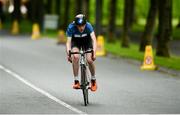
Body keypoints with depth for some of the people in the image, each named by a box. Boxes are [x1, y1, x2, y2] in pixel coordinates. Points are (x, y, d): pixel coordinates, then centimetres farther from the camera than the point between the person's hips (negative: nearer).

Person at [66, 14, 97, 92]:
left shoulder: (88, 26, -34)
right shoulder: (71, 27, -33)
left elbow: (94, 39, -39)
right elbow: (68, 42, -34)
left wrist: (94, 52, -52)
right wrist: (68, 54, -49)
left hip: (87, 40, 0)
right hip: (76, 41, 0)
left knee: (89, 60, -16)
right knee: (75, 57, -27)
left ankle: (93, 80, 9)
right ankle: (76, 81, -17)